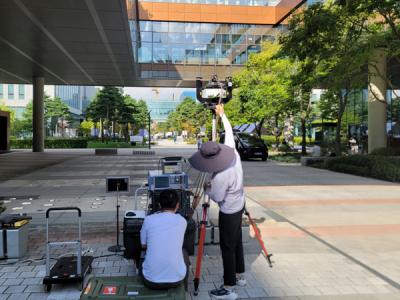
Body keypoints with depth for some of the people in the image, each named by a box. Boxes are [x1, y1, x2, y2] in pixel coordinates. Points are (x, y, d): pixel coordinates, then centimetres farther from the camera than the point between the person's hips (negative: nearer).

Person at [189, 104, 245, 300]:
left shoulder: (221, 176, -32)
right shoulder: (233, 152, -12)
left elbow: (217, 197, -19)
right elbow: (229, 133, 3)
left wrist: (206, 188, 0)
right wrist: (222, 115, 14)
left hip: (229, 212, -9)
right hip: (239, 206, 9)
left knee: (227, 247, 2)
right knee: (237, 242, 21)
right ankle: (240, 276, 36)